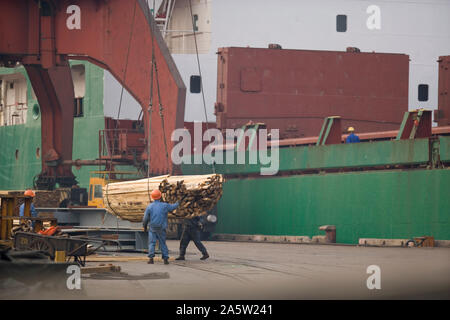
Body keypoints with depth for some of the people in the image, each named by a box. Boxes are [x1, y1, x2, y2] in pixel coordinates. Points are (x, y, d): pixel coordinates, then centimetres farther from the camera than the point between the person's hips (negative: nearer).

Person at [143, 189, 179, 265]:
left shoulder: (149, 207, -8)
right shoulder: (164, 206, -6)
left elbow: (145, 219, -4)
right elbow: (173, 207, 12)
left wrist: (145, 227, 13)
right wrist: (177, 203, 36)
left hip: (152, 228, -1)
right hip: (161, 229, 1)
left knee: (152, 243, 2)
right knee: (163, 243, 11)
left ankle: (151, 258, -12)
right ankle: (165, 259, 7)